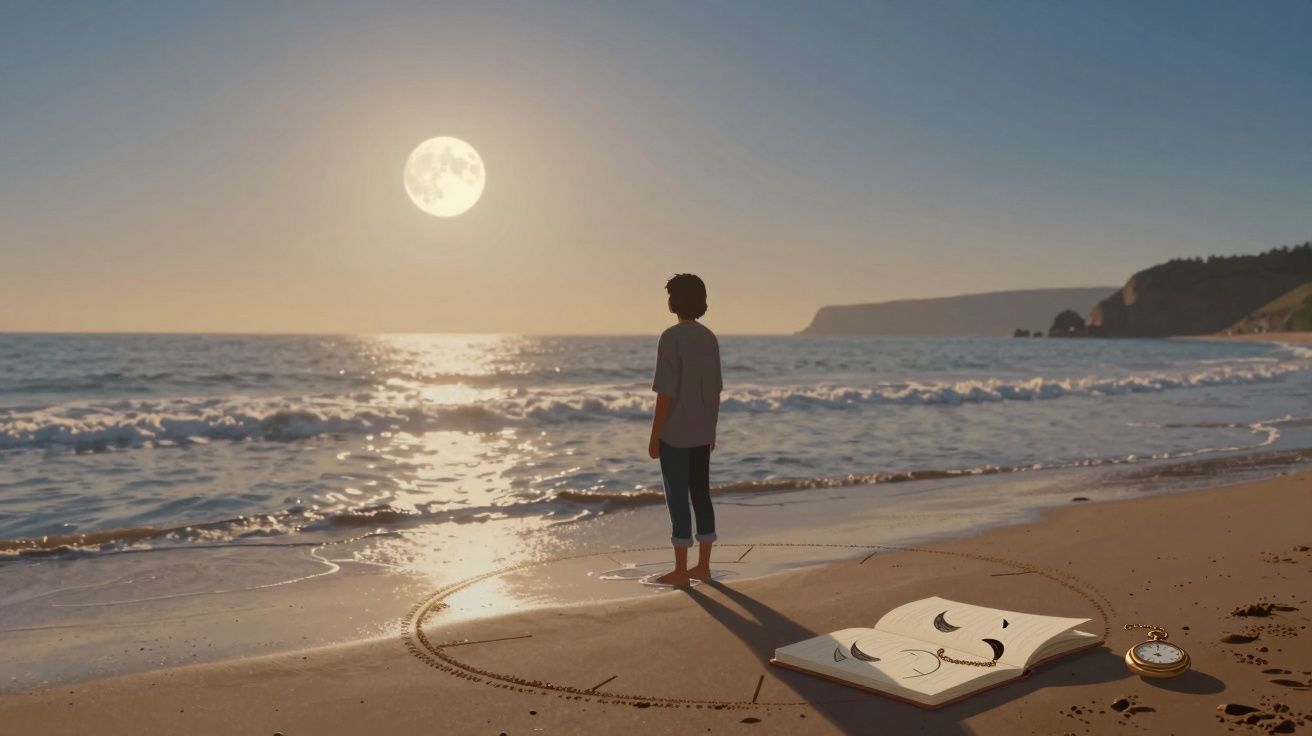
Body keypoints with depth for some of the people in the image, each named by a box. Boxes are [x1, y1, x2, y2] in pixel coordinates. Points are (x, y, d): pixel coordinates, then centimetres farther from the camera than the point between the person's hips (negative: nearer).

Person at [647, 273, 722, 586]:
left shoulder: (671, 338, -15)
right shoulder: (709, 338, 7)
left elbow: (665, 392, -18)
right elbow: (715, 390, 11)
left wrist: (654, 436, -12)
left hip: (675, 433, -7)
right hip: (701, 433, 7)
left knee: (677, 499, 0)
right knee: (700, 494, 12)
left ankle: (681, 569, 6)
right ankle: (703, 565, 19)